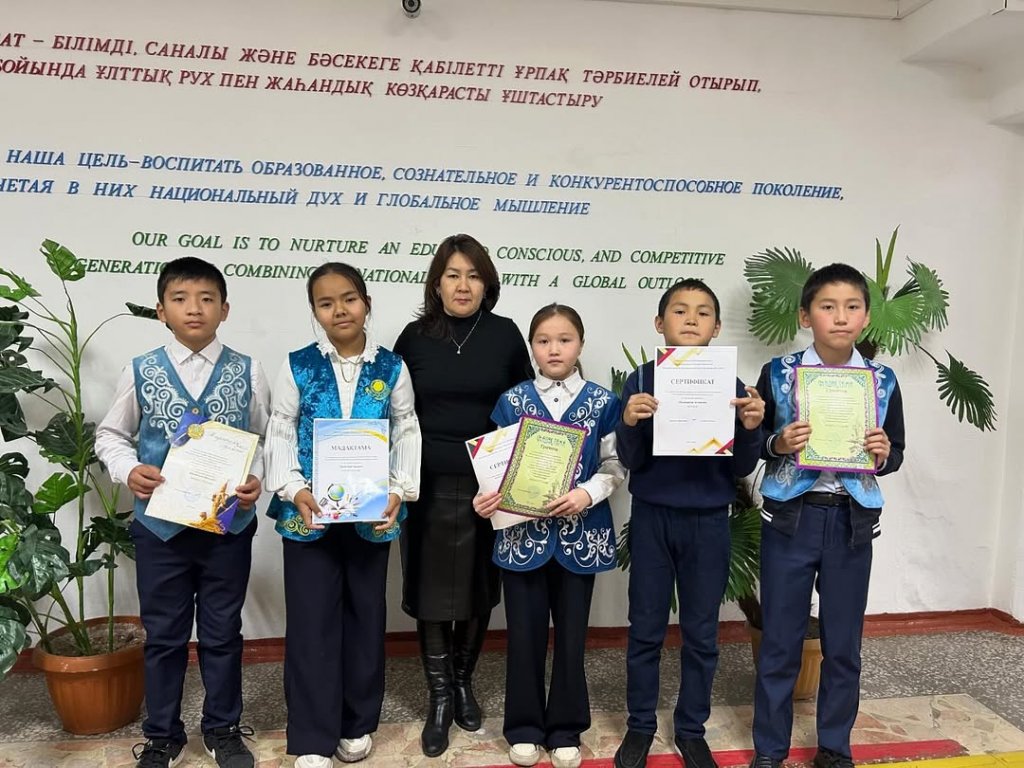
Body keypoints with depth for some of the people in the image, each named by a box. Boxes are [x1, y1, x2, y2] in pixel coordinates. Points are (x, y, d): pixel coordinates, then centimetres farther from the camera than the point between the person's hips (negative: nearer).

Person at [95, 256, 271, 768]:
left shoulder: (246, 373, -4)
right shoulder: (140, 373, -3)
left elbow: (267, 440, 4)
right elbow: (111, 435, 7)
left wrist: (256, 480, -14)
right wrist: (129, 471, -12)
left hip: (229, 524, 0)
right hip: (160, 524, 0)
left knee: (223, 632, 14)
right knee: (163, 635, 14)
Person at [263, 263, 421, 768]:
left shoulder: (392, 368, 1)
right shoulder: (298, 366, -1)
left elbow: (407, 433, 3)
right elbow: (280, 434, -1)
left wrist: (399, 491, -9)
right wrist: (295, 490, -15)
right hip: (308, 511, -1)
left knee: (366, 614, 13)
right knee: (311, 620, 4)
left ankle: (358, 724, 31)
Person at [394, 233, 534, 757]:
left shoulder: (505, 335, 0)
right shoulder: (415, 336, 1)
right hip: (428, 486, 0)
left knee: (479, 590, 12)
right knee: (431, 592, 6)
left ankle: (463, 681, 33)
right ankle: (439, 696, 23)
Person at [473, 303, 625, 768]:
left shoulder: (603, 403, 0)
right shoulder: (512, 402, 1)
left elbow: (615, 467, 0)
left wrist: (587, 494, -19)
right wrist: (486, 497, -18)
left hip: (580, 535, 0)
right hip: (524, 533, 0)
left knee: (571, 634, 11)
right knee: (525, 635, 8)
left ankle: (566, 729, 29)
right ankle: (525, 728, 27)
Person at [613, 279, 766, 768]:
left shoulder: (731, 386, -2)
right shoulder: (641, 381, -4)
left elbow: (741, 468, -1)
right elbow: (631, 461, -5)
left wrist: (751, 429, -19)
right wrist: (630, 424, -24)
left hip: (708, 523, 1)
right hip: (652, 518, 0)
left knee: (701, 632, 11)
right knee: (646, 629, 10)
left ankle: (691, 728, 30)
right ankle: (640, 725, 28)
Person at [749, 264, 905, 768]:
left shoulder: (882, 381, 1)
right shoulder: (778, 374, -4)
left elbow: (895, 455, 10)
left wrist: (882, 454, -12)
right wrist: (778, 444, -18)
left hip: (852, 522, 2)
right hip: (790, 518, -2)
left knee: (844, 642, 12)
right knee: (780, 640, 8)